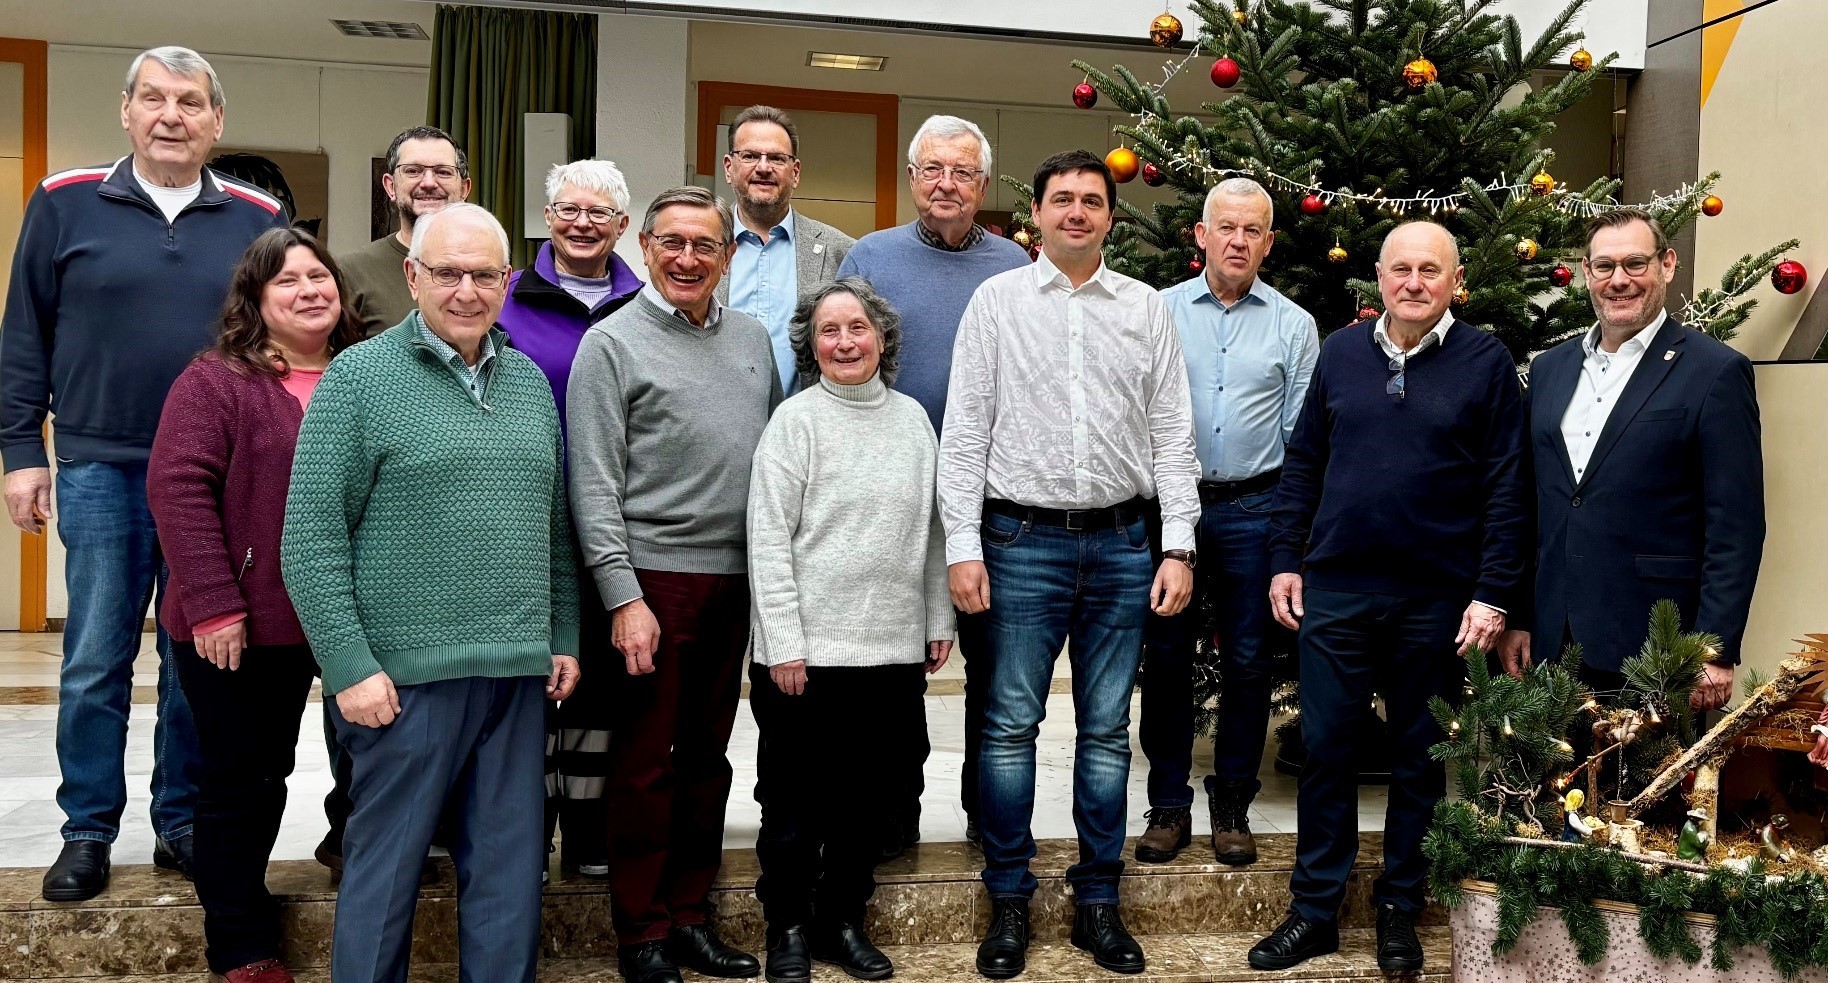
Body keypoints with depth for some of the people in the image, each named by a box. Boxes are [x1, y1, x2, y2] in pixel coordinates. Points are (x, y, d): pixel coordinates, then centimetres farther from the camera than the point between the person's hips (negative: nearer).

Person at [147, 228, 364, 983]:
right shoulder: (216, 381, -9)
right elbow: (177, 489, -16)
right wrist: (212, 605, -21)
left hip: (309, 622, 5)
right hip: (228, 626, -5)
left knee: (270, 774, 18)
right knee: (236, 778, 5)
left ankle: (244, 900, 37)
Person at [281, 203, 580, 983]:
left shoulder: (530, 382, 12)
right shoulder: (359, 377, -4)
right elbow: (311, 537, -8)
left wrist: (563, 638, 11)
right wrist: (350, 665, -12)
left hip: (520, 675, 5)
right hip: (408, 675, -5)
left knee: (510, 868, 12)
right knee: (386, 866, 7)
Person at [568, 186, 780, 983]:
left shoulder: (752, 338, 12)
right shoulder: (612, 343, -3)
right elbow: (594, 484, -8)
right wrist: (623, 596, -14)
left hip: (736, 577, 5)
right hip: (654, 575, -5)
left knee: (707, 756, 13)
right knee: (647, 761, 3)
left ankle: (691, 918, 25)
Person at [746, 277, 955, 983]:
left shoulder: (912, 417, 9)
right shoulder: (795, 420, -4)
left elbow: (932, 528, 14)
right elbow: (768, 539, -9)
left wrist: (939, 619, 12)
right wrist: (783, 644, -13)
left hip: (893, 647, 4)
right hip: (808, 648, -4)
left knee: (867, 795, 13)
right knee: (795, 798, 7)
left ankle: (842, 920, 29)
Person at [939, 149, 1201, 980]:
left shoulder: (1145, 309, 9)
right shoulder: (997, 300, 4)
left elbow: (1173, 435, 7)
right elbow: (964, 431, 0)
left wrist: (1178, 547, -1)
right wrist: (963, 545, -7)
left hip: (1121, 543, 2)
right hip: (1024, 539, -2)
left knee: (1107, 730, 8)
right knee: (1011, 723, 2)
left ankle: (1098, 903, 20)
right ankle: (1009, 903, 15)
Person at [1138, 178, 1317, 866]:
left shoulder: (1294, 326, 6)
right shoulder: (1159, 312, 4)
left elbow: (1302, 436, 5)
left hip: (1253, 511, 1)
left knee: (1247, 662, 6)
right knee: (1166, 655, 4)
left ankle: (1232, 807, 20)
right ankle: (1168, 805, 17)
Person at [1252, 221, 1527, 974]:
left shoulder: (1486, 363, -2)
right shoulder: (1340, 352, 5)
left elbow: (1506, 488, -4)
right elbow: (1302, 463, 9)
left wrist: (1492, 595, -8)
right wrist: (1285, 562, 5)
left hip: (1437, 599, -2)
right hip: (1335, 590, 2)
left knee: (1419, 759, 11)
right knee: (1324, 750, 7)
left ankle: (1399, 910, 27)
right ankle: (1315, 911, 21)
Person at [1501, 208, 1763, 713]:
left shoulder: (1716, 372, -5)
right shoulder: (1549, 368, 11)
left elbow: (1737, 526, -8)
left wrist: (1717, 652, -13)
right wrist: (1518, 619, 10)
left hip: (1654, 648, -5)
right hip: (1553, 643, 5)